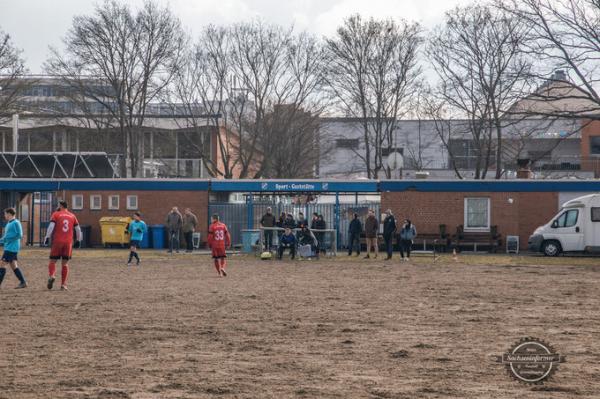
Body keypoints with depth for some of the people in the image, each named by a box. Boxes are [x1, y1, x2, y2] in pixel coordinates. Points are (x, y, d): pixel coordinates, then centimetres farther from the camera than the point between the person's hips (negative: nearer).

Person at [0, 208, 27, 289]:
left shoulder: (16, 223, -12)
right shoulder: (9, 223, 17)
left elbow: (19, 235, -18)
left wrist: (7, 239, -18)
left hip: (12, 248, -10)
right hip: (8, 248, 10)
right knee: (14, 266, 9)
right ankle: (23, 282, 9)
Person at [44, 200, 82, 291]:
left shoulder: (56, 214, 3)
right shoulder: (72, 216, 12)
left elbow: (51, 226, -10)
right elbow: (78, 229, 12)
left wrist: (47, 237, -8)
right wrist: (78, 240, 21)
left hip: (57, 242, -3)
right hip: (68, 243, 3)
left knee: (52, 262, 6)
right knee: (65, 264, 9)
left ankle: (51, 276, -23)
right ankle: (63, 285, 4)